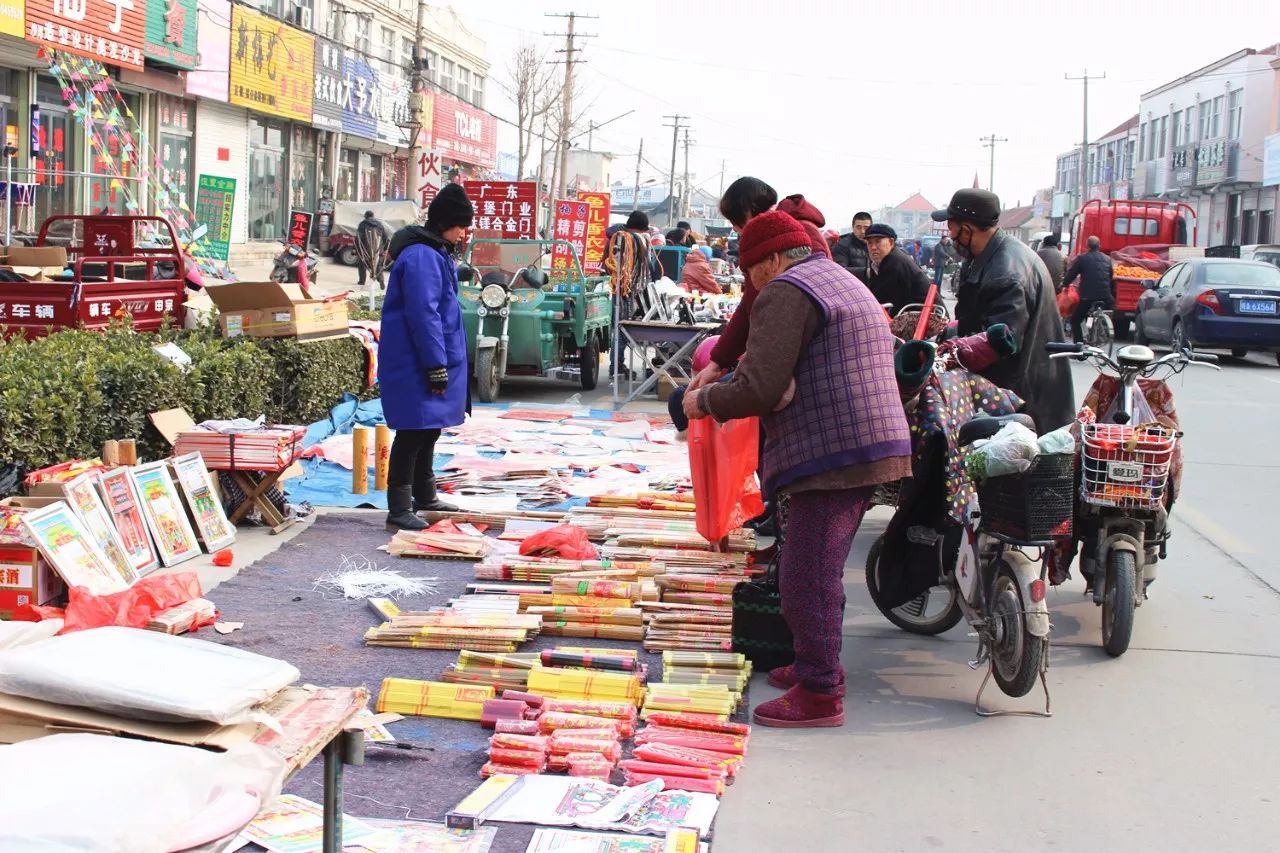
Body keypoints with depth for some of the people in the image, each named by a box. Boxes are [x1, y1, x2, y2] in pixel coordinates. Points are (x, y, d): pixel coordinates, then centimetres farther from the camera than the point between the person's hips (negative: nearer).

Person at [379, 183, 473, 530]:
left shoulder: (437, 254, 16)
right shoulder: (421, 257, -18)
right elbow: (423, 315, -23)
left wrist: (443, 363, 23)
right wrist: (437, 366, -22)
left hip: (432, 360, 11)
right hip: (415, 363, -10)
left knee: (428, 429, 19)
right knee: (414, 430, -9)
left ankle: (424, 497, 31)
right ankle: (399, 509, -6)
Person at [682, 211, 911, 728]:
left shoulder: (786, 292, -9)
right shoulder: (846, 284, 24)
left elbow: (759, 391, -17)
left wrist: (702, 402, -1)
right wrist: (758, 360, 31)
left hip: (832, 456, -11)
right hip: (871, 448, 11)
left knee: (808, 578, -6)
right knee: (820, 571, 20)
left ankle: (820, 694, -1)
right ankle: (815, 666, 31)